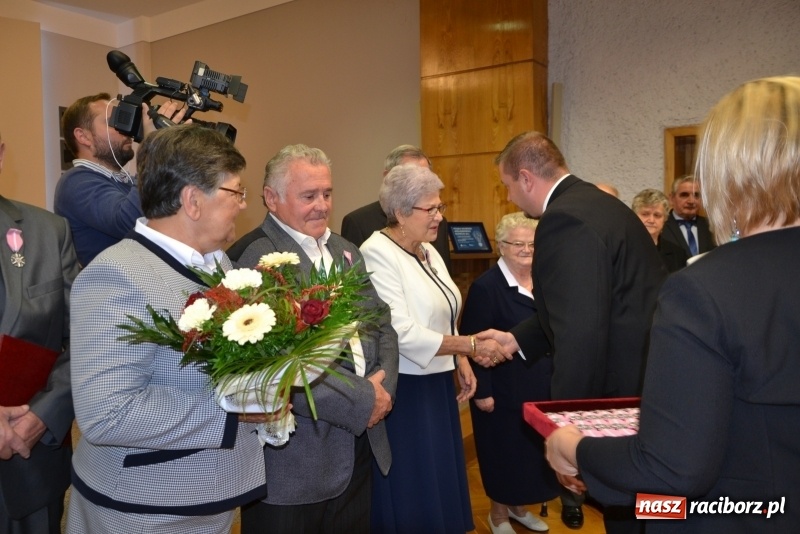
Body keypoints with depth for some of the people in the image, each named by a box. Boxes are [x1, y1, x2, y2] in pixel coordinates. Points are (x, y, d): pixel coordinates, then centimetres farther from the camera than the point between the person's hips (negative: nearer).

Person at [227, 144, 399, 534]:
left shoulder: (347, 251, 12)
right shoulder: (253, 257, -15)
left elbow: (382, 324, 11)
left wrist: (383, 384, -8)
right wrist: (363, 400, -17)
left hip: (362, 446, 7)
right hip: (293, 459, -7)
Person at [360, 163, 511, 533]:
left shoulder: (429, 252, 9)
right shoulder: (377, 254, -18)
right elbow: (404, 333, -24)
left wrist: (460, 363, 5)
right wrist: (472, 346, -22)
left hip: (437, 382, 8)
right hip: (402, 389, -8)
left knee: (439, 480, 16)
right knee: (409, 490, 6)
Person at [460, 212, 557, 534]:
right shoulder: (486, 286, -16)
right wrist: (481, 391, -18)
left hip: (541, 385, 7)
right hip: (504, 388, -6)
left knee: (534, 448, 17)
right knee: (504, 451, 8)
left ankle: (518, 507, 38)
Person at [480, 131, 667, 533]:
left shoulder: (564, 220, -22)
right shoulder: (597, 202, 10)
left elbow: (582, 333, -27)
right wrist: (517, 338, 17)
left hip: (629, 387, -10)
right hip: (649, 373, 10)